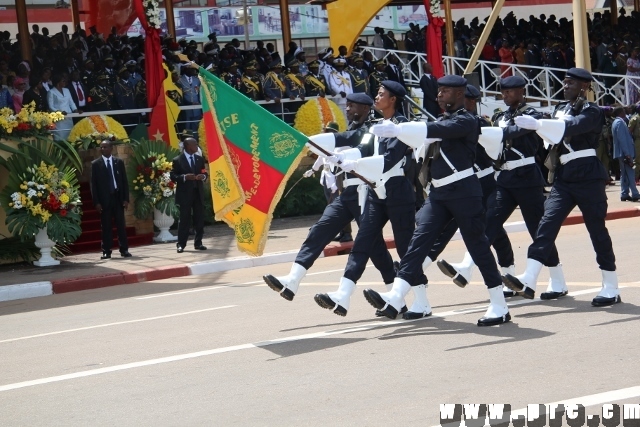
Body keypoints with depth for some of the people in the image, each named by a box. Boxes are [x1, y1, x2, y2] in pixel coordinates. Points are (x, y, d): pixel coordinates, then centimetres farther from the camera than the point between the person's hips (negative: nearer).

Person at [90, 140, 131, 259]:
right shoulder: (96, 164, 3)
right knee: (106, 226, 0)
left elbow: (124, 181, 8)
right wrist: (96, 202, -8)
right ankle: (106, 251, 4)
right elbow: (93, 184, 0)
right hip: (104, 198, -1)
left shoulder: (119, 162, 8)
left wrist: (126, 199, -1)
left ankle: (124, 250, 6)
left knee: (121, 225, 2)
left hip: (118, 197, 1)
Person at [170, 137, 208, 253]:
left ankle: (198, 243, 14)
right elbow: (173, 176, -7)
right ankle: (181, 244, 2)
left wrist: (203, 176, -8)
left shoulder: (200, 159, 12)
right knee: (184, 220, -3)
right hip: (185, 194, -5)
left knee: (199, 219, 5)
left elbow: (205, 173, 15)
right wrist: (184, 177, -23)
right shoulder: (178, 160, -4)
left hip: (198, 193, 5)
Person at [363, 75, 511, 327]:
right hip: (439, 192, 8)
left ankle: (499, 307, 9)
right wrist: (394, 130, -7)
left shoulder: (466, 121, -12)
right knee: (419, 240, -5)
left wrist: (395, 129, -34)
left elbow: (435, 131, -27)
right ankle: (394, 299, -14)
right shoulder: (444, 120, 17)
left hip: (463, 191, -8)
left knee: (477, 245, -2)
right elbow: (423, 138, 11)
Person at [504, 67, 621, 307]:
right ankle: (528, 279, -19)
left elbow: (571, 126, -29)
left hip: (588, 177, -6)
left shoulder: (591, 112, -11)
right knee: (548, 222, -9)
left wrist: (537, 123, -38)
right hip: (564, 177, 6)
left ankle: (611, 289, 10)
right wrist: (536, 126, 4)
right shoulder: (561, 109, 13)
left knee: (597, 230, 0)